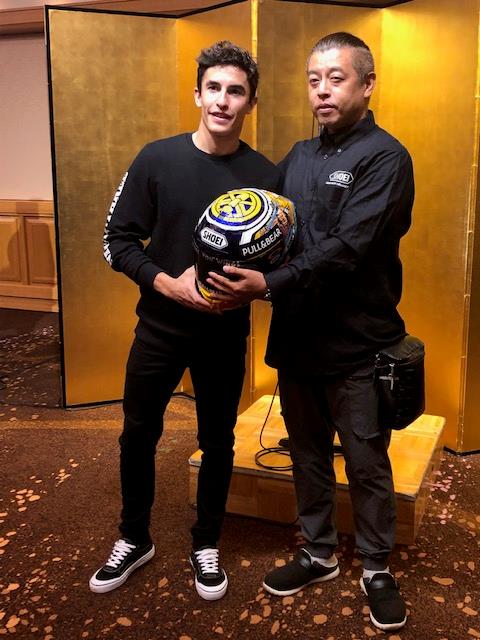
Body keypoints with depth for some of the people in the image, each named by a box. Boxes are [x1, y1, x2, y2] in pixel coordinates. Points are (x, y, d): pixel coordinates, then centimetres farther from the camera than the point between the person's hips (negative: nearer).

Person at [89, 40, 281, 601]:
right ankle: (134, 539, 35)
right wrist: (167, 283, -19)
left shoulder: (265, 174, -5)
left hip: (226, 335, 0)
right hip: (159, 327, 0)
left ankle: (206, 545, 34)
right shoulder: (157, 159, -7)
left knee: (217, 442, 12)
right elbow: (118, 240, -5)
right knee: (138, 435, 12)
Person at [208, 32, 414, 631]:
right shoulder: (298, 157, 12)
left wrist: (269, 285, -29)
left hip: (356, 345, -6)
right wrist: (242, 273, -9)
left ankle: (376, 568, 29)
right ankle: (318, 554, 37)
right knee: (308, 455, 18)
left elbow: (347, 248, -22)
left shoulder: (384, 157, -11)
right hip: (296, 337, 6)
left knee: (367, 464, 9)